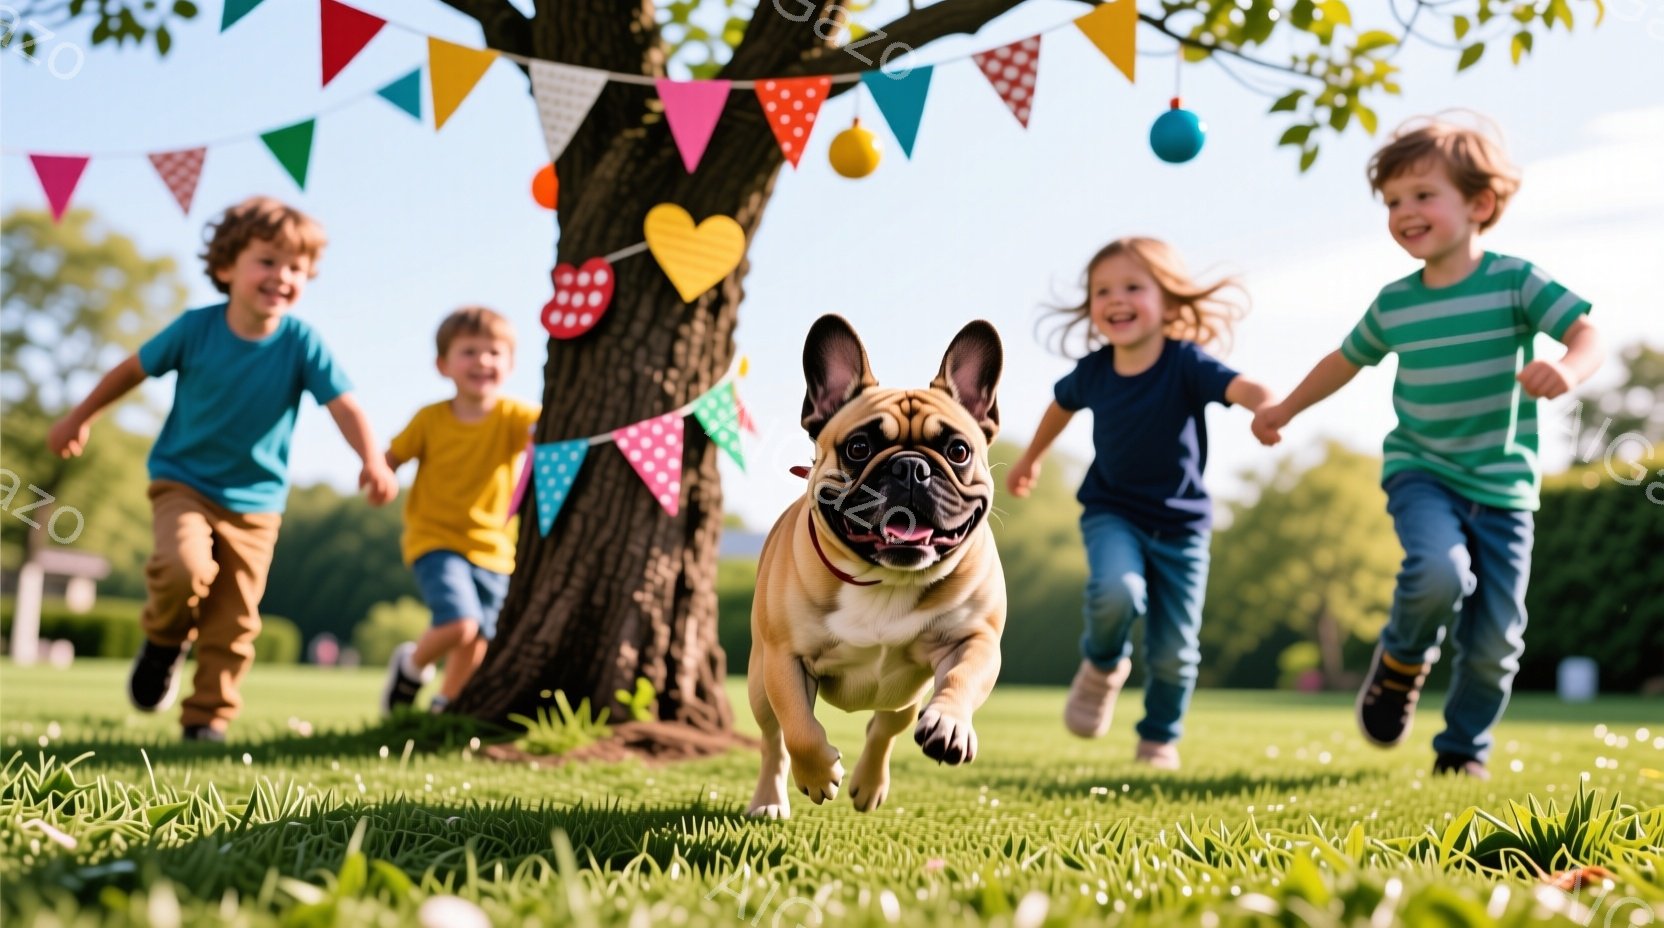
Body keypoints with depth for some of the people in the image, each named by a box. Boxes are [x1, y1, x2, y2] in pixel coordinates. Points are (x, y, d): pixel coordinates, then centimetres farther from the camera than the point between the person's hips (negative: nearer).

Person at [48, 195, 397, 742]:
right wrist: (80, 418, 14)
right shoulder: (196, 329, -12)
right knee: (185, 567, -28)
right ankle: (164, 641, 4)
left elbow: (343, 405, -21)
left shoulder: (302, 343, -14)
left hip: (255, 500, 1)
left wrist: (372, 461, -39)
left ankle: (208, 718, 18)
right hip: (183, 481, -1)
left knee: (234, 622, 2)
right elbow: (134, 369, 4)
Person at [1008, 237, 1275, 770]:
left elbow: (1238, 386, -40)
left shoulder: (1186, 364, -20)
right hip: (1112, 512, 1)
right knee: (1117, 591, -30)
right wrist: (1031, 459, 29)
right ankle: (1103, 666, 3)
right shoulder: (1092, 371, -9)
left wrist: (1268, 407, -63)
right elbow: (1063, 405, 14)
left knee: (1174, 652, 1)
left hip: (1181, 524, -1)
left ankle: (1160, 740, 29)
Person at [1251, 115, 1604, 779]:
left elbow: (1587, 335, -16)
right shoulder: (1393, 304, 2)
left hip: (1504, 487, 0)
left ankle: (1463, 752, 25)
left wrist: (1566, 371, -39)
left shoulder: (1515, 281, -7)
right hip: (1421, 473, 1)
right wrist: (1283, 411, 29)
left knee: (1494, 643, 1)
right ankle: (1401, 662, 2)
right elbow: (1347, 360, 20)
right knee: (1439, 573, -30)